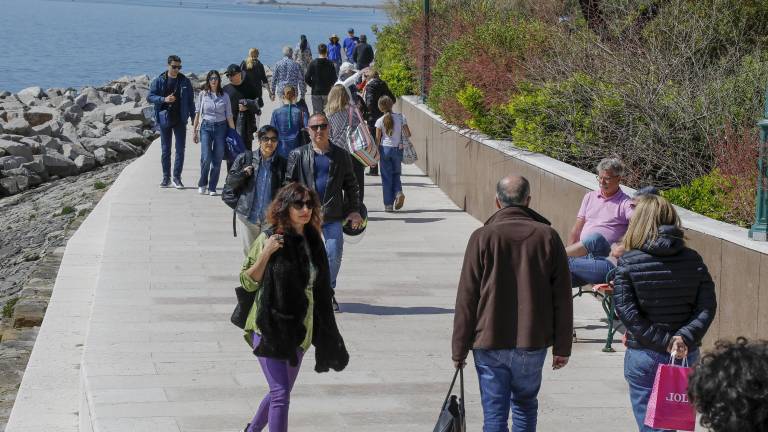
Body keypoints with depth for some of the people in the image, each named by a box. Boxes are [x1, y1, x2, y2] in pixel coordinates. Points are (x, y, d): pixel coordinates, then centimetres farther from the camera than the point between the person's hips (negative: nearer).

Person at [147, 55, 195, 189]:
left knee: (180, 149, -1)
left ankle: (177, 178, 5)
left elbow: (190, 101, 7)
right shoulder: (158, 81, -1)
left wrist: (193, 118, 2)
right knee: (165, 150, 7)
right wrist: (164, 99, -19)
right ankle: (166, 178, 15)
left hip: (180, 120, 0)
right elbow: (149, 97, -4)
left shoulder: (185, 82, 3)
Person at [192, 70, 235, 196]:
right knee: (206, 158, -12)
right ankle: (202, 184, 9)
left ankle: (212, 188, 10)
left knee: (217, 160, 0)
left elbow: (229, 116, 5)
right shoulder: (203, 94, 3)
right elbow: (198, 114, 7)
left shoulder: (224, 96, 4)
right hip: (206, 127, -1)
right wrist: (195, 131, 6)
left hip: (220, 127, 1)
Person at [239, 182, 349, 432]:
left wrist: (325, 332, 18)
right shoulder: (269, 239, -10)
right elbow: (248, 282, -8)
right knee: (281, 394, -13)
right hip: (270, 328, -6)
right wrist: (266, 254, -22)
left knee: (281, 392, 18)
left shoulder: (313, 240, 6)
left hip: (299, 331, 6)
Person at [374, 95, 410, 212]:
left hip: (384, 149, -1)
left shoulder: (380, 121, -7)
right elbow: (408, 134, -3)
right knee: (396, 174, 19)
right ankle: (398, 192, -10)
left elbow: (377, 139, -5)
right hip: (398, 149, 1)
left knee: (386, 177, 6)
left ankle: (388, 204, 5)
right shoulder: (400, 117, -4)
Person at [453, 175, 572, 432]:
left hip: (490, 344, -2)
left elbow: (466, 299, -6)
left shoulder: (482, 237, -6)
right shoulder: (548, 237, -1)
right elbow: (563, 298, 1)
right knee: (525, 405, 21)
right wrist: (562, 347, 9)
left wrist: (459, 350, 1)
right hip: (533, 343, 2)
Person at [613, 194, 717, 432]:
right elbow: (707, 307, -7)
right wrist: (684, 337, -14)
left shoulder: (628, 262, -9)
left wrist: (664, 341, -13)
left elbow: (626, 311, -15)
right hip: (686, 356, 4)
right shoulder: (693, 260, 0)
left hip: (643, 356, -3)